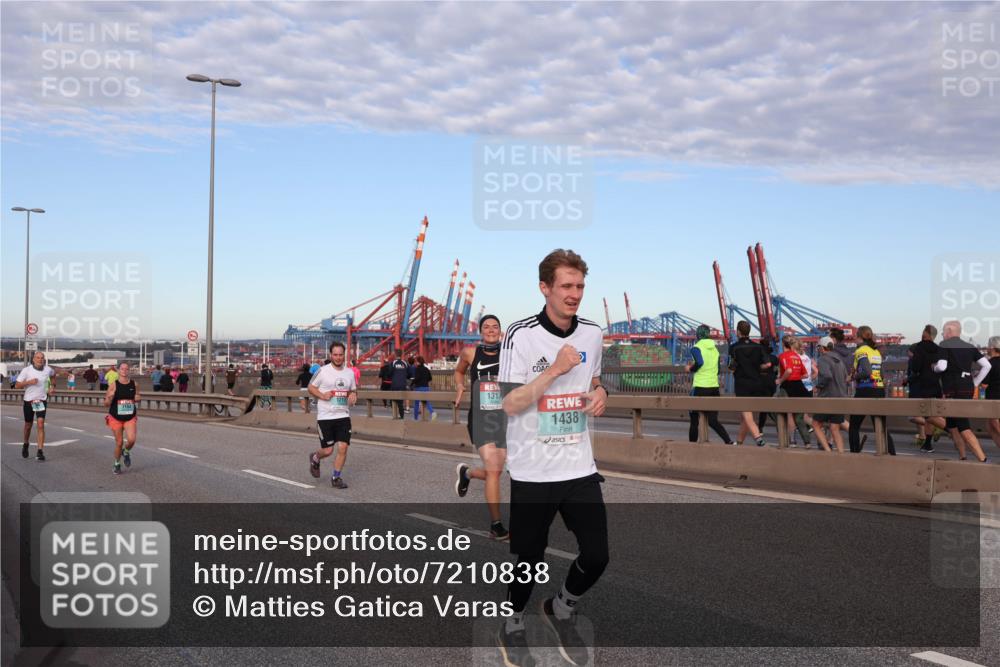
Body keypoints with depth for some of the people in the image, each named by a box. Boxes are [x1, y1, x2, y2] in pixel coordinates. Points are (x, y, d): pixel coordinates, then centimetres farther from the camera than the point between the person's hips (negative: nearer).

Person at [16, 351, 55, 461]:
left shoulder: (48, 369, -2)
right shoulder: (26, 370, -8)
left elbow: (53, 374, 24)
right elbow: (17, 385, -8)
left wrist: (53, 386, 13)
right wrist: (29, 382, -22)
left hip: (42, 401, 0)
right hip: (29, 401, 0)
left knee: (41, 424, -14)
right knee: (28, 425, 14)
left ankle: (40, 451, -16)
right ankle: (25, 445, 42)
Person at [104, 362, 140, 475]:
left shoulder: (134, 384, 0)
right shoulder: (113, 385, -8)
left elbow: (137, 397, 16)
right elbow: (106, 404, -6)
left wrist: (138, 398, -8)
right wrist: (110, 397, -28)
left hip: (130, 418, 1)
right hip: (116, 418, -1)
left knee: (131, 440, -18)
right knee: (119, 443, 4)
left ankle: (126, 453, 17)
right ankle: (117, 464, 27)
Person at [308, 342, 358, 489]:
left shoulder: (349, 372, 7)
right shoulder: (323, 371, -6)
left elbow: (354, 390, 20)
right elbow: (311, 387, 2)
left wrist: (353, 395, -4)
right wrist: (322, 395, -15)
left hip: (343, 416, 3)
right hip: (325, 416, -3)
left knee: (343, 447, -7)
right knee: (328, 450, 0)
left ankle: (336, 477, 10)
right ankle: (315, 459, 35)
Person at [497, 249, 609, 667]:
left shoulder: (592, 333, 5)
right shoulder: (521, 336, -13)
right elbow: (511, 404, -16)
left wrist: (599, 393, -1)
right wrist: (555, 370, -24)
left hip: (581, 467, 5)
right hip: (533, 472, -4)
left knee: (596, 556, 0)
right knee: (530, 559, 5)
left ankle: (562, 610, 30)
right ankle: (512, 626, 33)